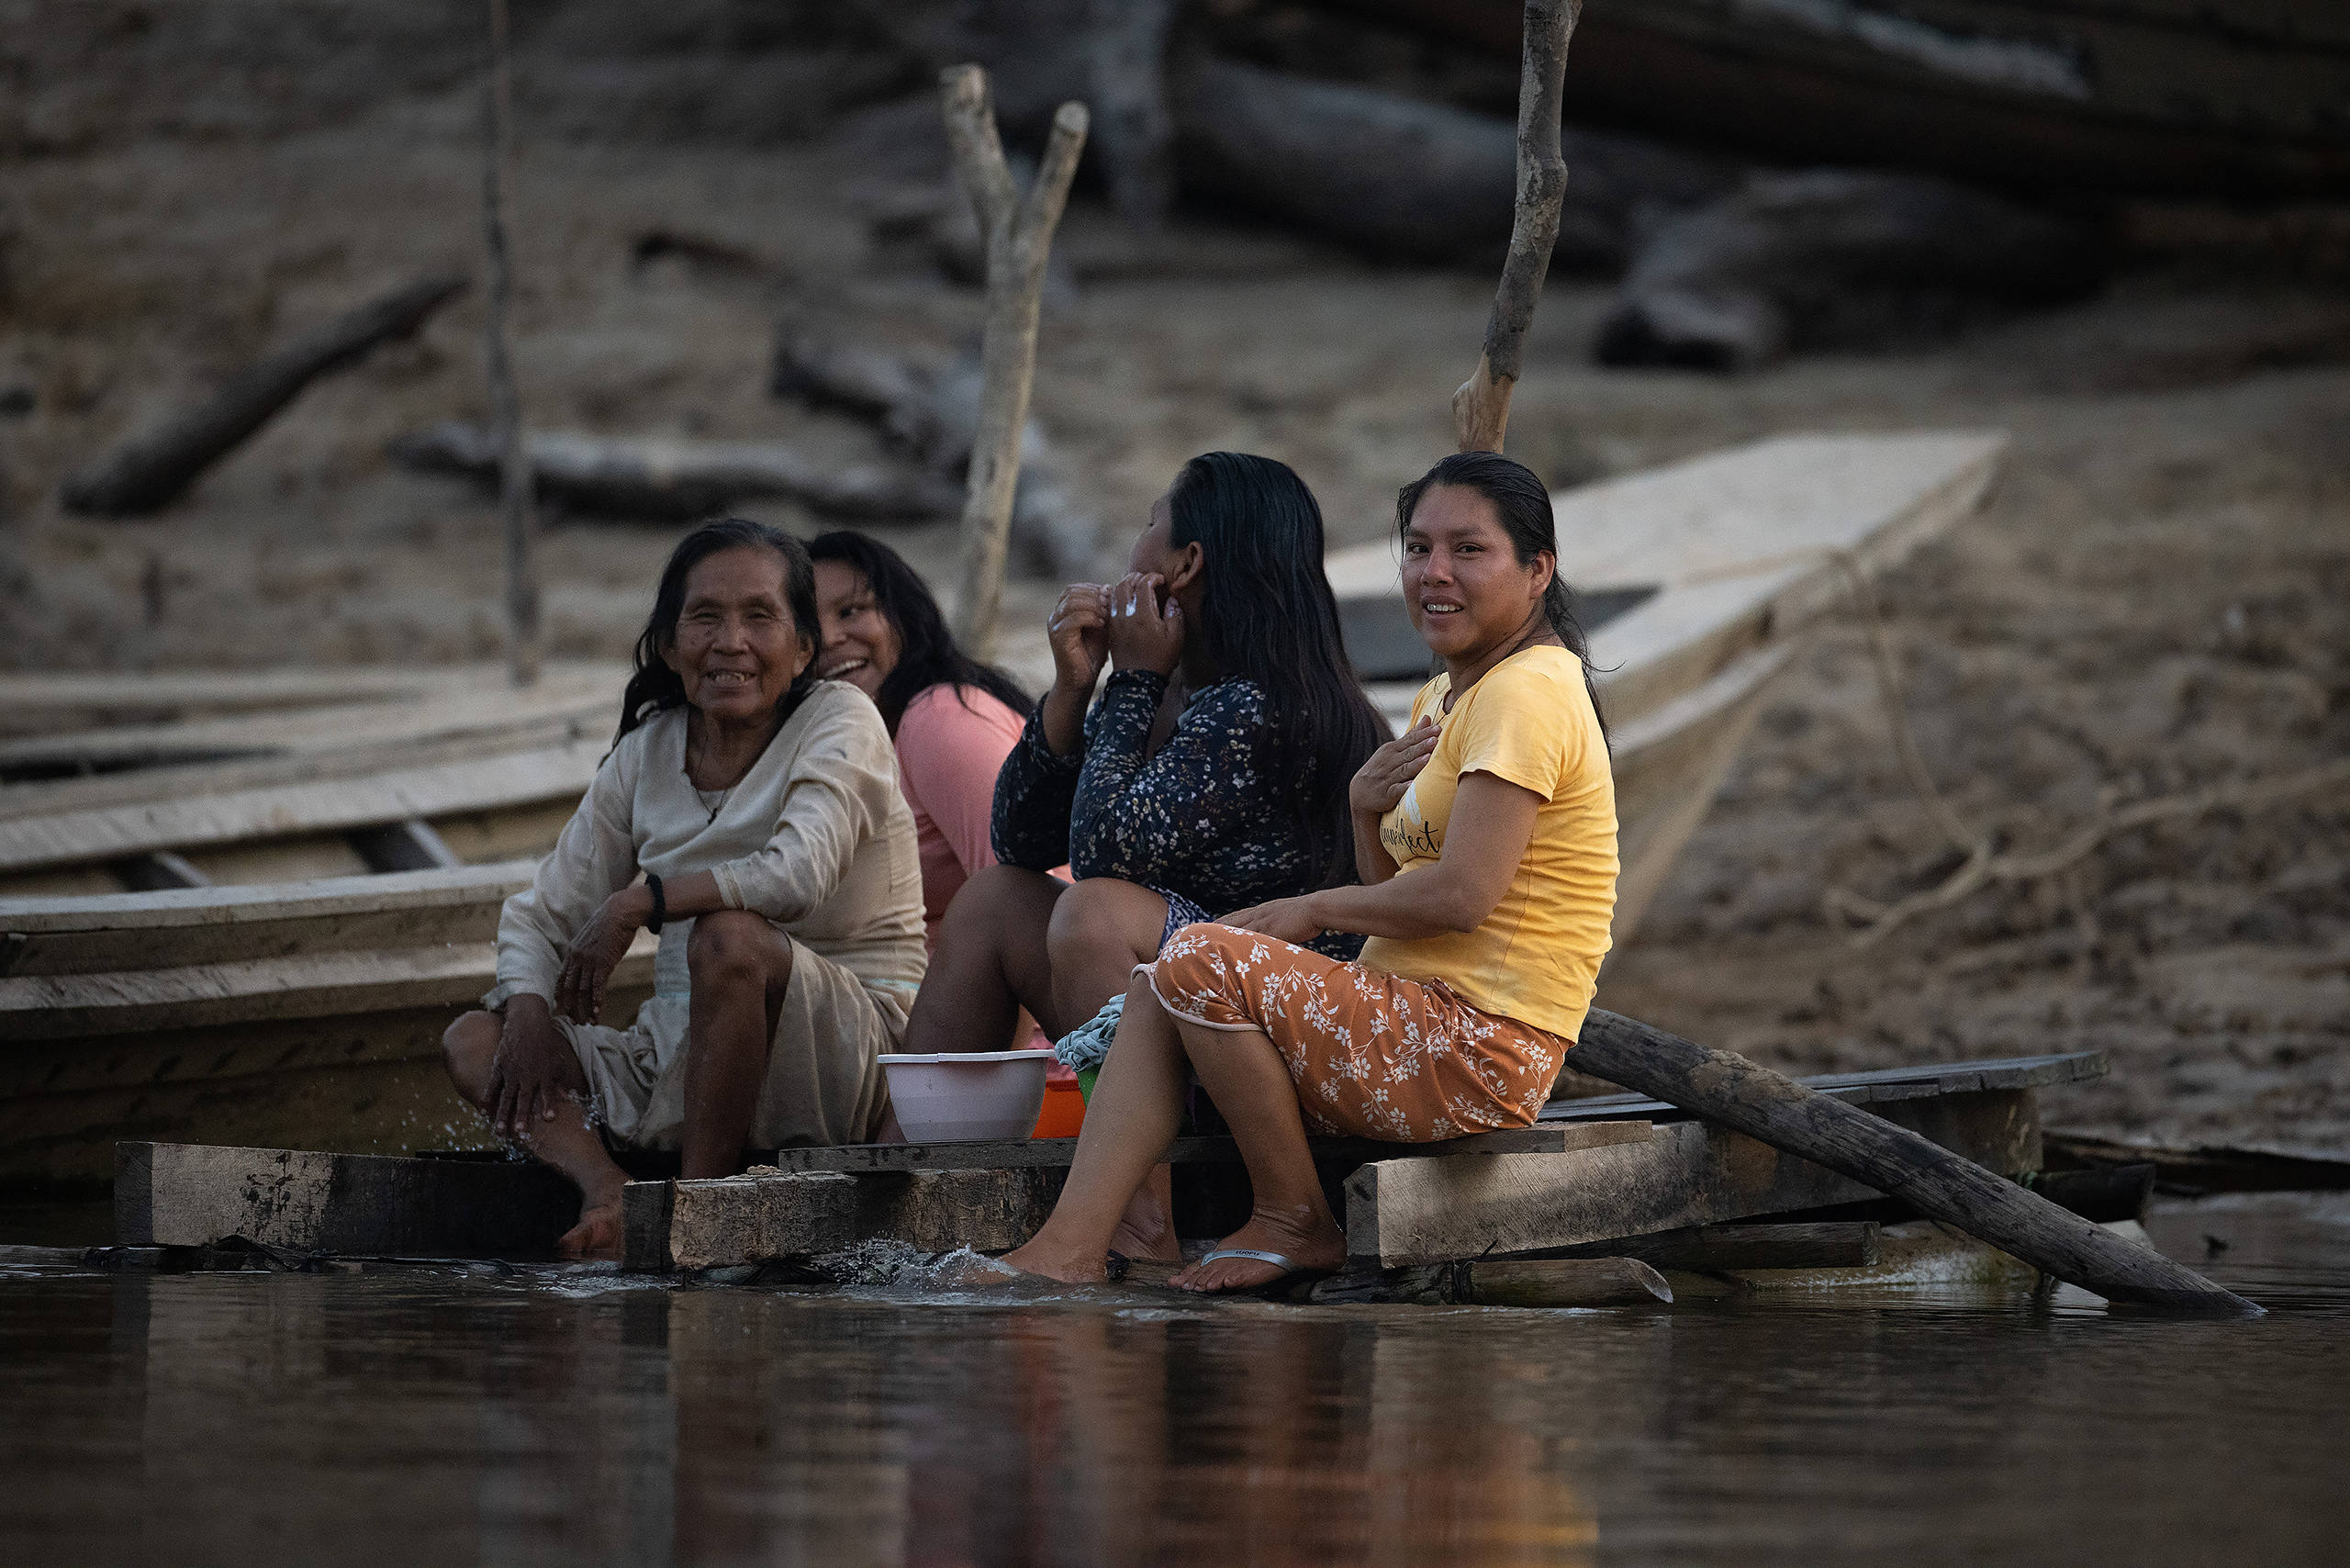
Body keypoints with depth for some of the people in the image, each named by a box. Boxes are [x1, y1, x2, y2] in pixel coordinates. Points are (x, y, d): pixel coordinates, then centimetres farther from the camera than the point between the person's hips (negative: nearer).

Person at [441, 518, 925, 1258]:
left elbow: (798, 875, -25)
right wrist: (530, 1007, -10)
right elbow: (541, 913, 12)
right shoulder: (646, 755, 10)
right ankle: (610, 1195, -34)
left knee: (729, 938, -35)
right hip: (677, 1062, 6)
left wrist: (636, 902, -18)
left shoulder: (840, 720, -6)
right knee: (473, 1041, -6)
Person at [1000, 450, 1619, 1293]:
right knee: (1159, 984, 4)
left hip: (1483, 1051, -11)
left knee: (1202, 964, -20)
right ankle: (1070, 1246, -10)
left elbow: (1461, 896, -22)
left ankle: (1296, 1222, -5)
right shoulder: (1443, 697, 20)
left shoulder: (1526, 694, -12)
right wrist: (1367, 807, -2)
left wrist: (1314, 909, -7)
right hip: (1417, 1019, 11)